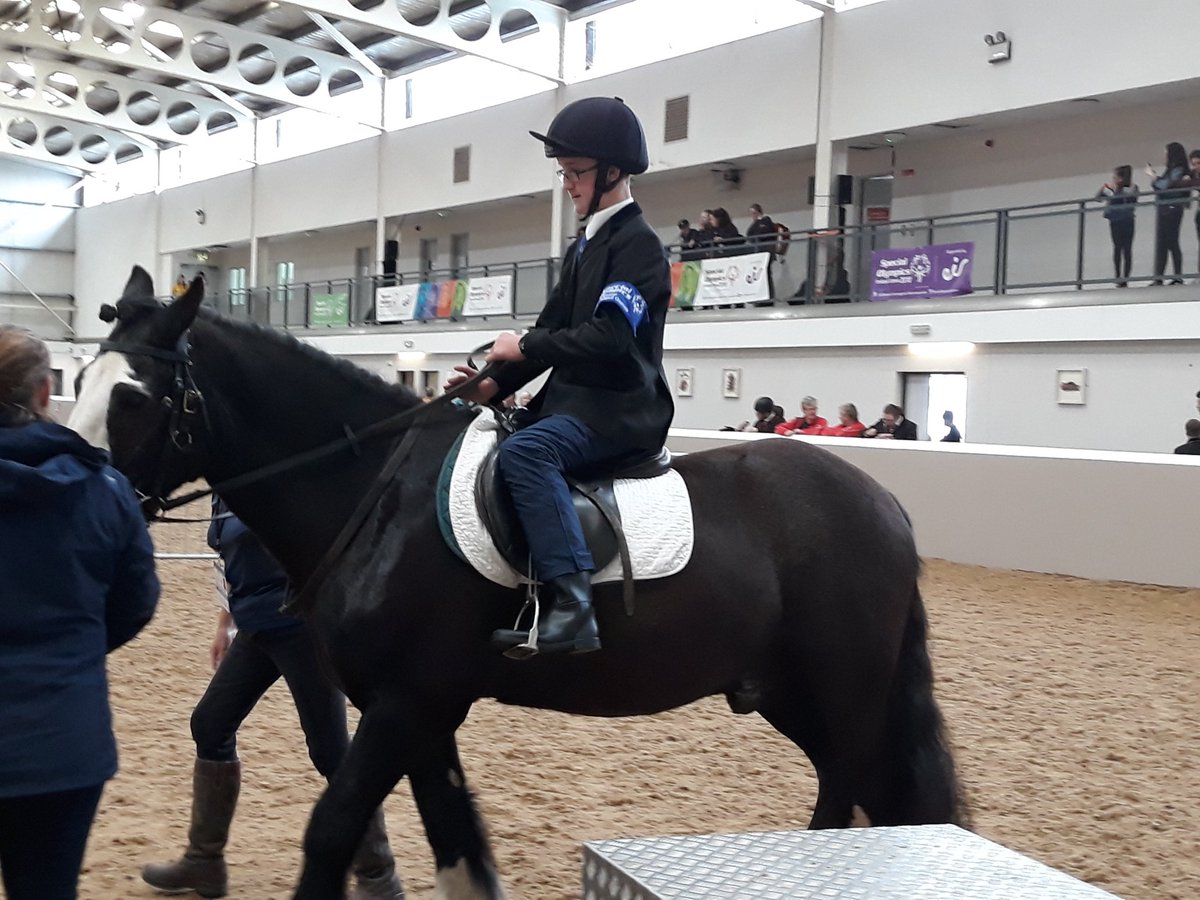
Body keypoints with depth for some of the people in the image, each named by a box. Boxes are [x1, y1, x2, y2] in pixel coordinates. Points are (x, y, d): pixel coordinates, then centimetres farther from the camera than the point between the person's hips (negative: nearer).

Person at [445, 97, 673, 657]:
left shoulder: (637, 244, -10)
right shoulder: (585, 247, 19)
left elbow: (608, 336, -22)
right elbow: (553, 327, 16)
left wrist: (525, 348, -14)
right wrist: (496, 384, 2)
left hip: (621, 411, -10)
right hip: (574, 401, 10)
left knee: (524, 452, -34)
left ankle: (573, 608, -39)